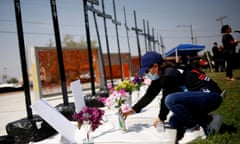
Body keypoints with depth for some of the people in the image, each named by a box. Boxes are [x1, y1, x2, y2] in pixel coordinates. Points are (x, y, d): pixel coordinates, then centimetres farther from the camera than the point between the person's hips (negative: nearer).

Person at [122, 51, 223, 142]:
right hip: (200, 96, 9)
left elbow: (166, 99, -14)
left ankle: (208, 121, -13)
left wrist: (161, 118, 2)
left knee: (171, 100, -30)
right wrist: (134, 109, 13)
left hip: (210, 96, -9)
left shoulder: (169, 74, -21)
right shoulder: (161, 75, 7)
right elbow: (149, 95, 13)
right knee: (174, 123, 8)